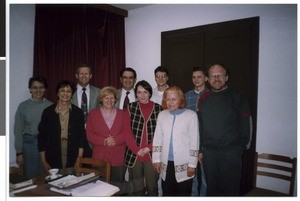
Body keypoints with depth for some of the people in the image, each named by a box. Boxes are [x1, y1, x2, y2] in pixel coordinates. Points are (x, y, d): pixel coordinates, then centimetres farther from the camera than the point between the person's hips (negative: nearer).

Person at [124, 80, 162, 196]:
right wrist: (137, 150, -10)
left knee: (152, 186, 6)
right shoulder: (131, 107, 4)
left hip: (151, 154, 0)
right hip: (134, 155, 1)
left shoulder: (158, 108, 3)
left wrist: (149, 148, -10)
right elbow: (127, 131, -1)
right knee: (136, 188, 9)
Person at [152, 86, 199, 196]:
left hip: (184, 165, -3)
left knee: (183, 194, 9)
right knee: (167, 194, 14)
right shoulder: (162, 115, 5)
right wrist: (156, 159, 6)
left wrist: (192, 164, -6)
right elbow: (157, 139, 8)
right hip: (166, 164, 3)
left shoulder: (191, 115, -7)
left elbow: (194, 142, -6)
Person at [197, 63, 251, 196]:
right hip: (209, 152, 3)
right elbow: (200, 127, 10)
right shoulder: (204, 99, 8)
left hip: (231, 152, -3)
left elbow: (244, 126, -1)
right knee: (211, 187, 14)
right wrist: (200, 150, 9)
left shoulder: (237, 97, -1)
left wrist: (241, 147, -6)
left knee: (230, 188, 6)